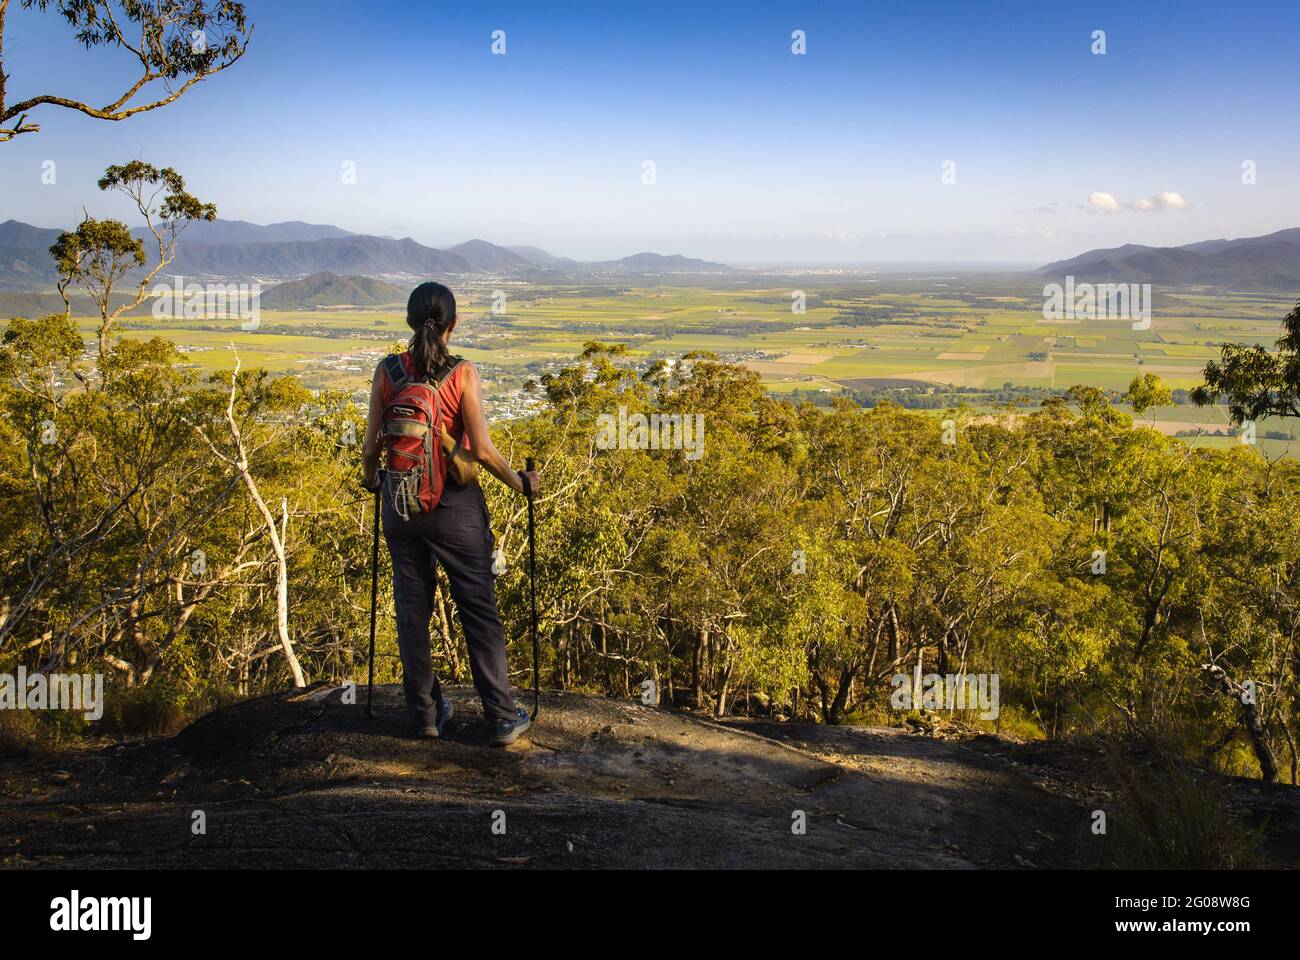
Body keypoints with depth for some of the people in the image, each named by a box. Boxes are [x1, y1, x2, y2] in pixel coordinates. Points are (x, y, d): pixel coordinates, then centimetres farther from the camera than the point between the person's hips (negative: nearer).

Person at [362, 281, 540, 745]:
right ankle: (503, 719, 10)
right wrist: (520, 482, 2)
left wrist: (372, 480, 21)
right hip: (454, 503, -2)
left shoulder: (387, 371, -4)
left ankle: (426, 713, 22)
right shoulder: (463, 374, -11)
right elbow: (481, 449, -14)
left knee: (412, 609, 14)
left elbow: (371, 445, 0)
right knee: (479, 610, 6)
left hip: (401, 503, 3)